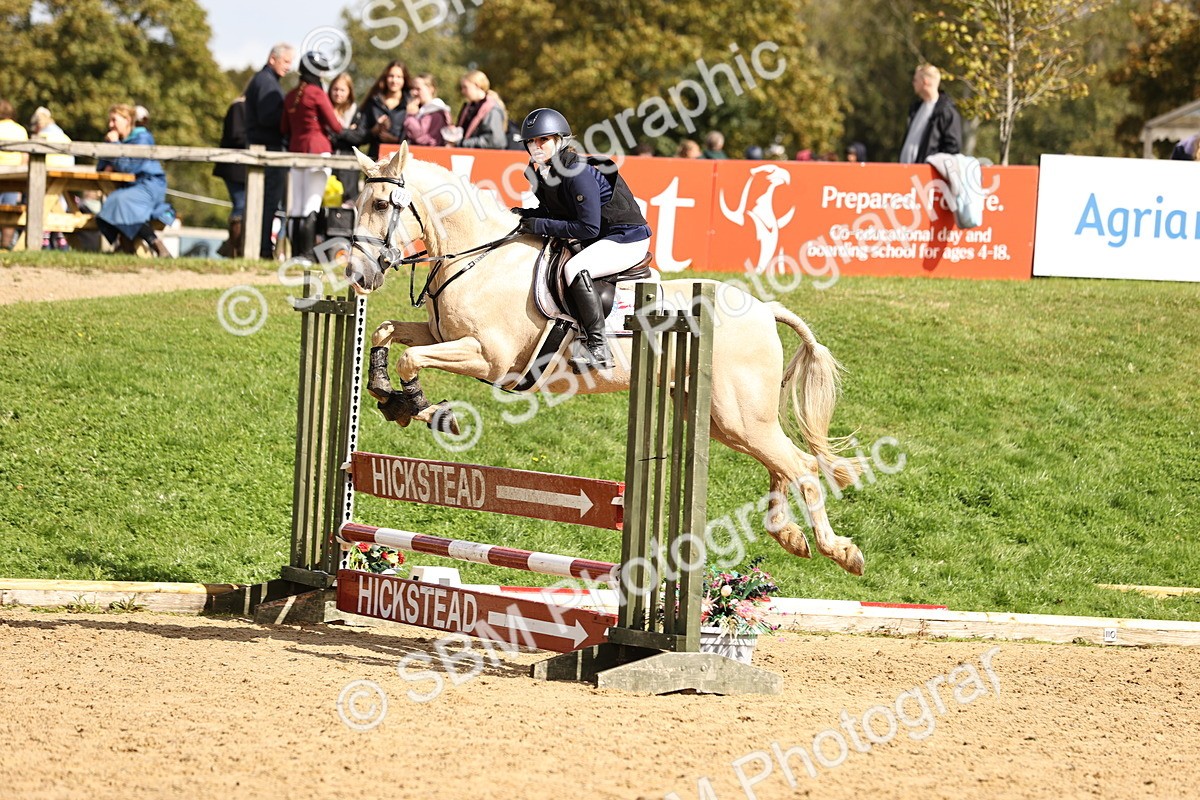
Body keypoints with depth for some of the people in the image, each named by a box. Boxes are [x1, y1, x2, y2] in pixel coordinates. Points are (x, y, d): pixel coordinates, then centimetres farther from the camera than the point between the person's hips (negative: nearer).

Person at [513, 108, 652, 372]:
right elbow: (553, 211, 15)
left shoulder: (578, 173, -25)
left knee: (574, 269, -32)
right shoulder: (539, 172, 2)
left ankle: (599, 349, -31)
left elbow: (589, 227, -26)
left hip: (628, 238, -10)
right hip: (599, 239, 10)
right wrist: (526, 216, -4)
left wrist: (541, 226, -24)